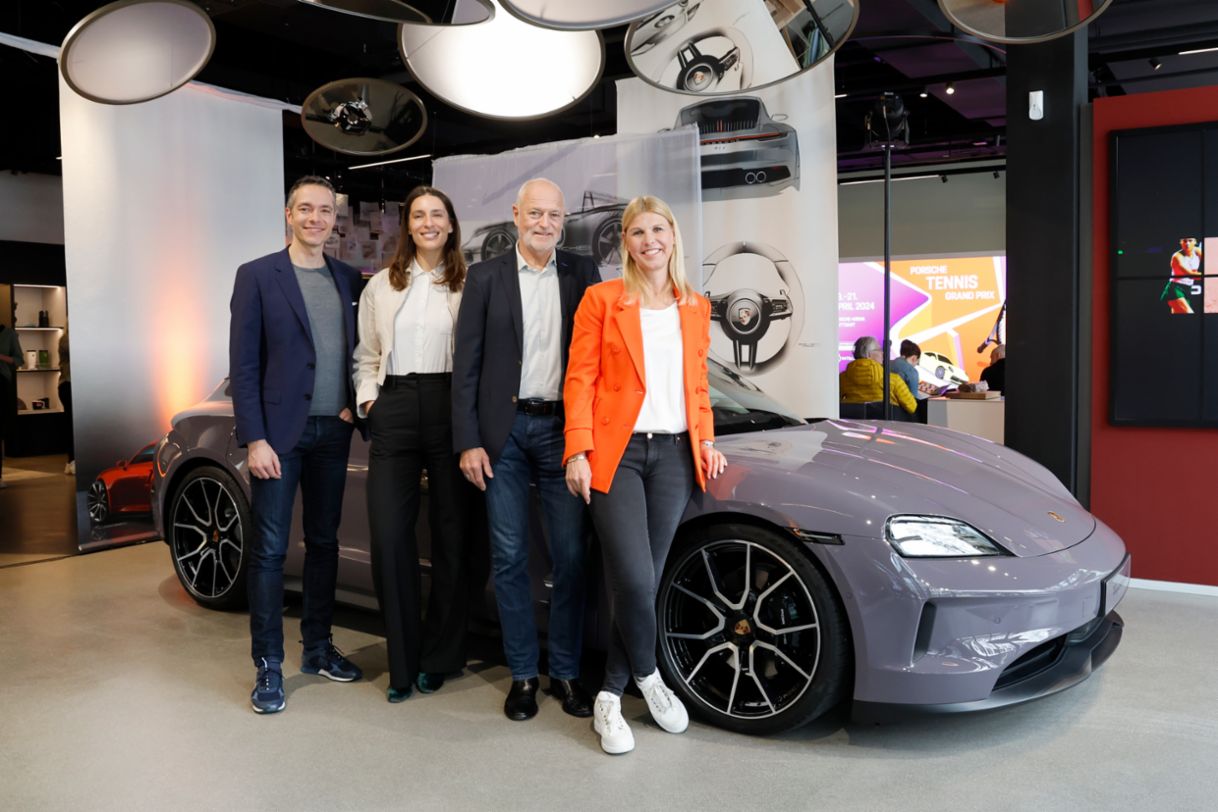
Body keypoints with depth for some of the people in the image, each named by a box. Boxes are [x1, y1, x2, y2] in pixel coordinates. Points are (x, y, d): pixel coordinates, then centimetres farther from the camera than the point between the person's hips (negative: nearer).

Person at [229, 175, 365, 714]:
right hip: (279, 432, -4)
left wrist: (354, 404, -2)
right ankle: (268, 665, 10)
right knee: (270, 549, 0)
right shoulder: (257, 276, -2)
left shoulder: (349, 280, 10)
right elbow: (243, 365, -6)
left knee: (323, 542, 12)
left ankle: (318, 648, 24)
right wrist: (254, 439, -12)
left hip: (333, 431, 4)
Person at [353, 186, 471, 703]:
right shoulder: (381, 287, 15)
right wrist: (369, 400, 4)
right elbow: (366, 356, 18)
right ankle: (404, 660, 10)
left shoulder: (468, 285, 6)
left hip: (450, 408, -2)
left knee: (450, 533, 3)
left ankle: (439, 658, 18)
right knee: (388, 536, -4)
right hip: (394, 411, 2)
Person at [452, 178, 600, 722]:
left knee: (570, 555, 3)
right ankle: (522, 673, 17)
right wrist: (468, 442, -5)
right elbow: (466, 364, 2)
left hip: (562, 428, 1)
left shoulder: (582, 273, 8)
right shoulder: (485, 277, 4)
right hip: (504, 431, 0)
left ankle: (566, 671, 17)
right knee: (509, 557, 5)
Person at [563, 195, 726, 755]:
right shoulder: (602, 299, 2)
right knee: (635, 580, -13)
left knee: (645, 581, 4)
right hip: (616, 453, -4)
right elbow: (580, 380, -3)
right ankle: (647, 676, 15)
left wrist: (706, 440, 4)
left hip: (675, 455, 4)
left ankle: (610, 698, 18)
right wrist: (578, 451, -11)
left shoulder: (695, 307, 13)